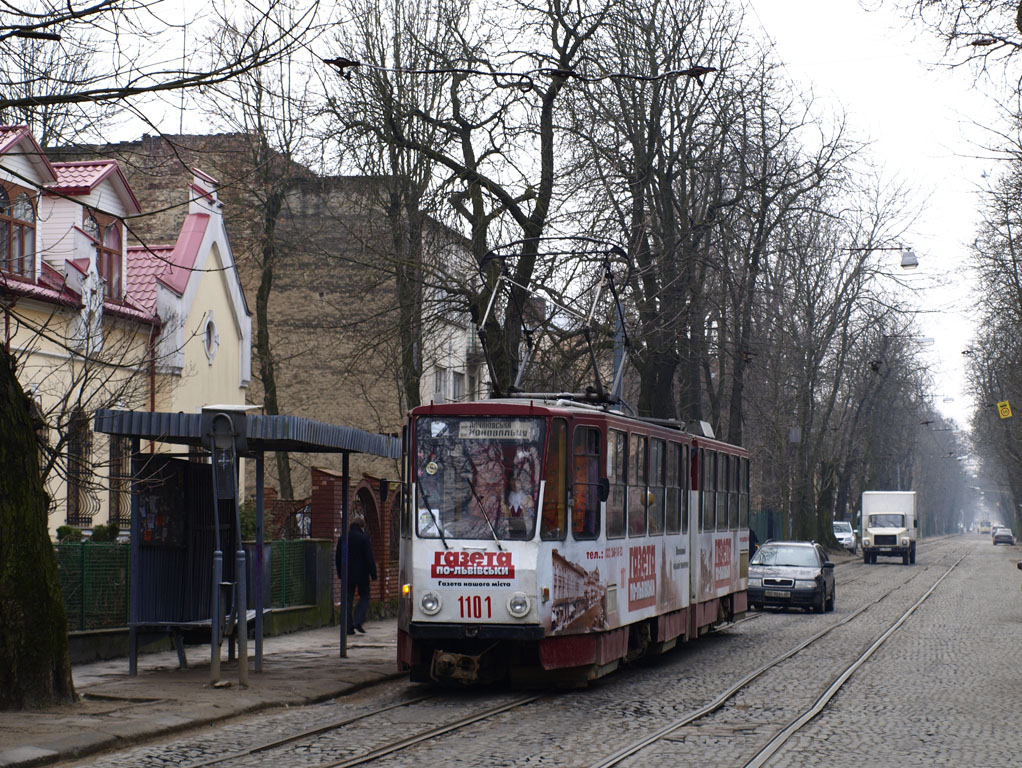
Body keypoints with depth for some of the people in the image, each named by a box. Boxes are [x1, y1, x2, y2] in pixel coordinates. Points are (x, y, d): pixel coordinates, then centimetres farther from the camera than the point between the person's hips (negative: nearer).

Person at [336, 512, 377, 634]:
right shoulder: (364, 537, -10)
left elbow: (338, 557, 10)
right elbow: (369, 558, -10)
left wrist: (340, 573, 18)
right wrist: (373, 574, -4)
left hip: (348, 574, 4)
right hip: (361, 574, -4)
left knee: (348, 599, 7)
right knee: (364, 597, 9)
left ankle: (348, 626, 4)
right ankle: (358, 621, -7)